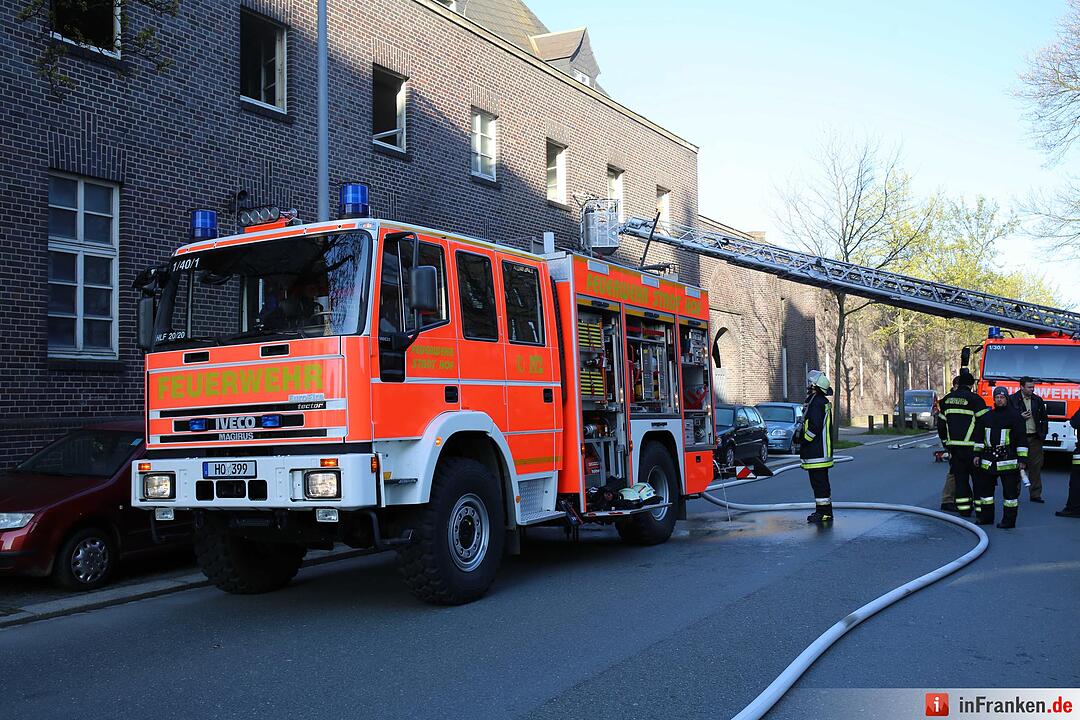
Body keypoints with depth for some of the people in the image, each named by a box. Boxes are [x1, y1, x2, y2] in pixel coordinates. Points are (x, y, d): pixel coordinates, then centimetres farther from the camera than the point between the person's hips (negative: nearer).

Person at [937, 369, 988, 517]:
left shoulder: (947, 399, 11)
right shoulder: (974, 399, -8)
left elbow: (941, 424, 15)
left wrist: (946, 443, 23)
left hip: (953, 445, 5)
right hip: (970, 447, -5)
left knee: (960, 477, 9)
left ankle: (964, 509, 9)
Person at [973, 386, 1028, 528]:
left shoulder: (1014, 416, -3)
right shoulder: (987, 416, 13)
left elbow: (1021, 439, -5)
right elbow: (979, 436, 19)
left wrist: (1022, 459, -9)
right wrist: (977, 454, 14)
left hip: (1008, 461, -5)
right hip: (988, 461, 5)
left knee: (1010, 491, -1)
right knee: (985, 488, 11)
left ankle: (1009, 520, 5)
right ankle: (986, 516, 22)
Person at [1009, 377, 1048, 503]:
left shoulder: (1038, 400, 12)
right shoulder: (1012, 400, -2)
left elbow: (1044, 418, 17)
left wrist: (1043, 433, 8)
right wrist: (1020, 417, -12)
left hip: (1035, 438, 4)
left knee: (1036, 466, 4)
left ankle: (1035, 494, 11)